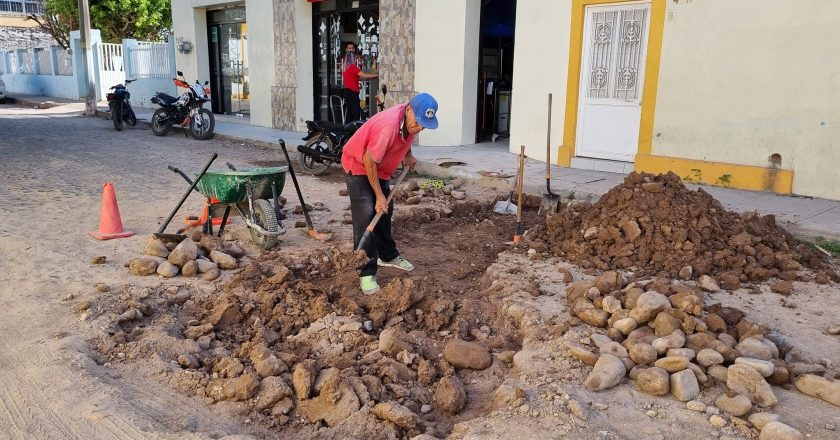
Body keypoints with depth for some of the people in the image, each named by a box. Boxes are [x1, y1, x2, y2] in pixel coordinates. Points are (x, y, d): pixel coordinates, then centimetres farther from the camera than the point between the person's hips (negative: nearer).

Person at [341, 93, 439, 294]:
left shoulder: (411, 118, -12)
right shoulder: (389, 126, -37)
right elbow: (369, 161, -29)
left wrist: (407, 155, 2)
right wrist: (379, 196, -24)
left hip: (379, 168, 8)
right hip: (358, 164, -8)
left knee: (385, 211, 15)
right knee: (365, 216, -16)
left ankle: (388, 256, 34)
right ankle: (366, 273, -14)